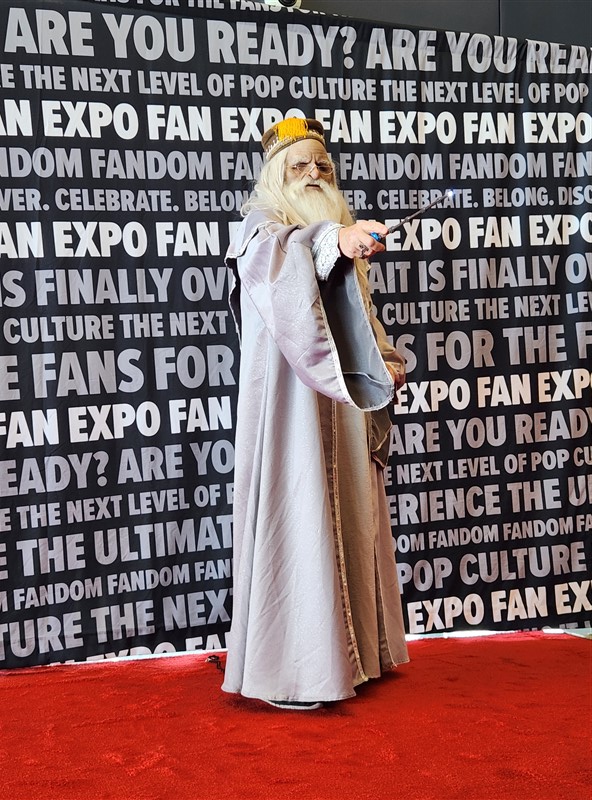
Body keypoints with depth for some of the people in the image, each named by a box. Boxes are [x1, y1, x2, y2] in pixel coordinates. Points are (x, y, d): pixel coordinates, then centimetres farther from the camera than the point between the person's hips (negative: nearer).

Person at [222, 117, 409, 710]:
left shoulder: (335, 231, 21)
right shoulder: (260, 227, -4)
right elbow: (275, 260, -30)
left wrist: (386, 360, 8)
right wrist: (334, 240, -49)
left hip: (341, 400, 8)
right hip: (290, 397, -8)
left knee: (347, 516, 12)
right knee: (296, 516, -8)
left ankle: (347, 648, 24)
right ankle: (289, 669, 1)